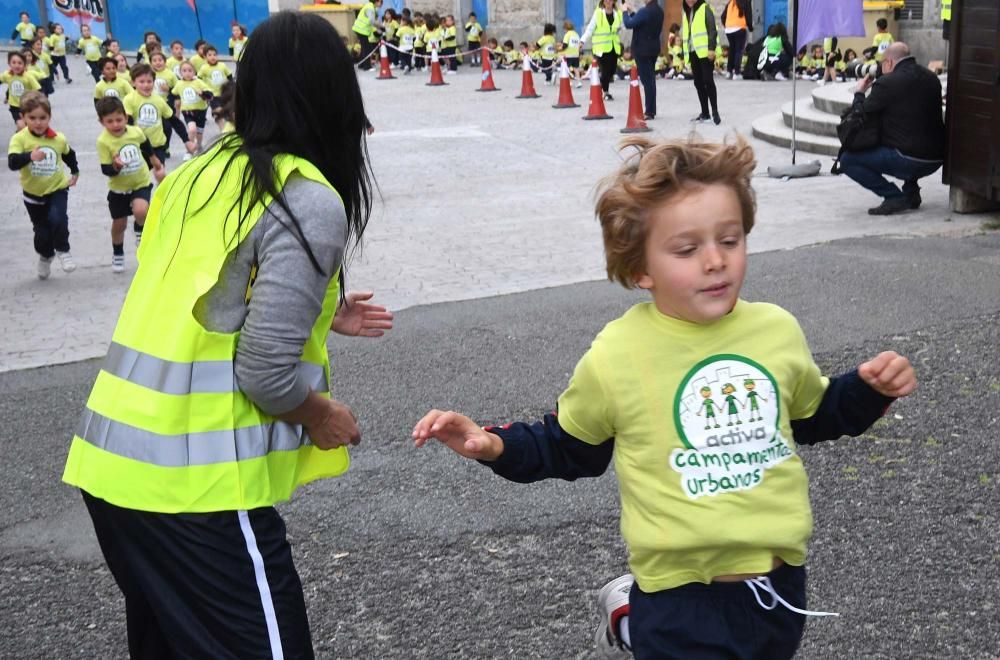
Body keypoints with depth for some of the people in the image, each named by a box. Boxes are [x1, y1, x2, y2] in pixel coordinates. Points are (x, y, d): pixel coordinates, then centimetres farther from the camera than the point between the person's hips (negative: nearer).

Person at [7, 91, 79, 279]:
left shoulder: (58, 139, -7)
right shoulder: (19, 139, -16)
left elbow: (69, 154, 16)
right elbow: (12, 162, -31)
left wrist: (75, 173, 16)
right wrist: (30, 156, -47)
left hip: (57, 189, 0)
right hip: (33, 194, 0)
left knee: (58, 219, -24)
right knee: (41, 231, 11)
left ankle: (63, 251, 1)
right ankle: (45, 257, 40)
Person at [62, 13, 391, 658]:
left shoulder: (202, 171, 9)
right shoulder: (311, 201, -14)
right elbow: (265, 372, -18)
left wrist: (320, 312, 22)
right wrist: (323, 416, 2)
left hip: (113, 460, 8)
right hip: (194, 483, -8)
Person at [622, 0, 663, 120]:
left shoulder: (645, 11, -20)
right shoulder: (659, 11, 8)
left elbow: (628, 24, -19)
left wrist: (625, 11, -3)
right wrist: (632, 12, 12)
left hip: (642, 49, -9)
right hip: (653, 48, 9)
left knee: (646, 80, -6)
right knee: (651, 79, 15)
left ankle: (649, 112, -4)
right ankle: (652, 110, 20)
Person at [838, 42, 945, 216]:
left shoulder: (887, 83, -12)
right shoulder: (931, 78, 10)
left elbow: (863, 114, -2)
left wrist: (859, 92, 17)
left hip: (908, 160, -8)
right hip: (936, 159, 8)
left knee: (847, 159, 0)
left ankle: (894, 197, -8)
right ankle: (911, 190, 23)